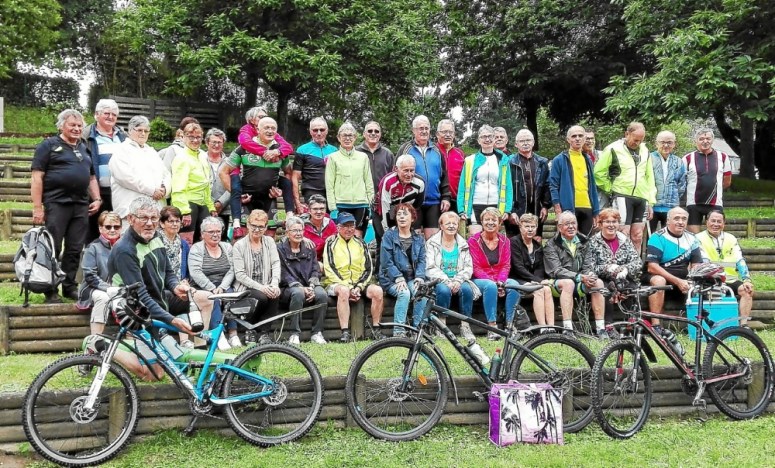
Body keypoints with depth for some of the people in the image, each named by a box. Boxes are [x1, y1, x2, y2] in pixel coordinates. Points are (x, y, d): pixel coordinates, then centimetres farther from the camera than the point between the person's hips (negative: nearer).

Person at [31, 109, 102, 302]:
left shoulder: (84, 148, 20)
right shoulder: (49, 145, 1)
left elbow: (91, 177, 26)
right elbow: (37, 177, -5)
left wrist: (97, 199, 11)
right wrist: (37, 207, -12)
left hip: (81, 205, 6)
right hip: (56, 204, -5)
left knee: (75, 249, 8)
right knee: (53, 249, -2)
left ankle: (69, 286, 17)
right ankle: (50, 290, 5)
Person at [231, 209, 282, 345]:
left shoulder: (269, 242, 12)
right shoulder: (239, 245, 0)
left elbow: (276, 264, 0)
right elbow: (239, 274, -8)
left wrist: (275, 284, -19)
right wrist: (260, 287, -19)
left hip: (266, 287, 3)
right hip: (246, 287, -3)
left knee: (276, 295, -30)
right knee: (262, 297, -32)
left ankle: (264, 332, -17)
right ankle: (249, 330, -7)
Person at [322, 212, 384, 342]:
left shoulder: (360, 243, 14)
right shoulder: (331, 243, 4)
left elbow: (367, 269, 8)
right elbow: (329, 269, -6)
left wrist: (358, 287, -9)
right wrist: (348, 288, -16)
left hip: (358, 284, 4)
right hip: (336, 283, -3)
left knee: (377, 290, -24)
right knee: (343, 291, -37)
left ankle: (376, 330, -16)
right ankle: (345, 332, -38)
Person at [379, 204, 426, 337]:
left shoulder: (418, 239, 14)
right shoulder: (389, 235, 0)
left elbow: (421, 260, 6)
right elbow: (386, 261, -7)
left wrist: (420, 276, -12)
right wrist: (399, 278, -19)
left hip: (412, 278, 3)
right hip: (392, 279, -3)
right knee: (404, 293, -32)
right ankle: (399, 331, -26)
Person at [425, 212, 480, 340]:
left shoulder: (463, 244, 13)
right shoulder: (432, 243, 3)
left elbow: (469, 268, 4)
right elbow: (430, 269, -7)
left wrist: (458, 280, -15)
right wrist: (447, 281, -21)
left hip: (458, 281, 2)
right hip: (439, 281, -2)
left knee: (467, 289, -31)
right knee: (444, 290, -35)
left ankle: (465, 326, -21)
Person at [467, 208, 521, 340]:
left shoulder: (504, 240, 10)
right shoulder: (474, 240, -2)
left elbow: (506, 265, 3)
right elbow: (475, 267, -8)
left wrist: (500, 281, -16)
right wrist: (492, 281, -20)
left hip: (499, 280, 3)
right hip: (480, 280, -3)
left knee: (514, 284, -29)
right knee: (490, 286, -37)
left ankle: (509, 325, -25)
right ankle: (492, 327, -36)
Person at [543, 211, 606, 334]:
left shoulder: (584, 242, 12)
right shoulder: (551, 245, -3)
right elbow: (556, 271, -14)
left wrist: (589, 275, -16)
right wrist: (579, 277, -25)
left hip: (579, 286, 4)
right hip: (558, 283, -4)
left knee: (598, 282, -23)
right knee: (568, 283, -36)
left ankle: (601, 328, -24)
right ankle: (567, 328, -41)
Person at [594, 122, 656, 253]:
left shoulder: (645, 151, 14)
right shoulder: (613, 149, -4)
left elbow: (649, 177, 17)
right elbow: (598, 172, -3)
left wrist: (651, 202, 11)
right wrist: (611, 189, -1)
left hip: (641, 198, 6)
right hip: (622, 197, -5)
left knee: (637, 236, 8)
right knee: (623, 234, -7)